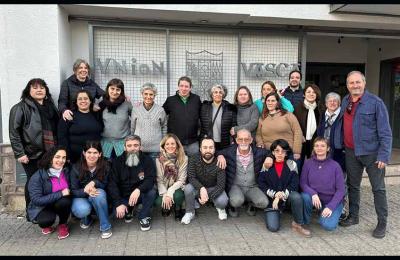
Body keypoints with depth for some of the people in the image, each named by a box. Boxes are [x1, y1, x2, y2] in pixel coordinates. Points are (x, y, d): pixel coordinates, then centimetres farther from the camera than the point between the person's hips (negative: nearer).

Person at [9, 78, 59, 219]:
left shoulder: (50, 106, 14)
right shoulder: (21, 108, -3)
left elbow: (57, 128, 16)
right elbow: (14, 132, -8)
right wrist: (19, 153, -13)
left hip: (50, 153, 5)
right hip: (32, 154, -4)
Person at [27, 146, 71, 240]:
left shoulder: (66, 171, -8)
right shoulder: (37, 176, -20)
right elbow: (36, 200, -25)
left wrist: (68, 192, -19)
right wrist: (60, 194, -30)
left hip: (61, 204, 3)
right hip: (42, 208, -3)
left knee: (64, 201, -32)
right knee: (48, 219, -35)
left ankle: (63, 225, -2)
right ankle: (46, 225, 6)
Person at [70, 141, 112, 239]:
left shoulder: (105, 166, -13)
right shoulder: (76, 168, -12)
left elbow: (106, 185, -8)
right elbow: (73, 191, -9)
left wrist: (94, 182, -29)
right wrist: (85, 191, -33)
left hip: (97, 198, 0)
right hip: (81, 197, 0)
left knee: (99, 194, -35)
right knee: (82, 210, -34)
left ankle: (105, 226, -20)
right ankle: (86, 218, 7)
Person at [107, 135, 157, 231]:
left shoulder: (147, 160, -8)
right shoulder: (118, 162, -5)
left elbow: (150, 180, -19)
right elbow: (112, 184, -10)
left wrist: (138, 190, -40)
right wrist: (119, 204, -22)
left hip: (140, 194, -1)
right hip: (123, 196, 1)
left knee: (152, 192, -31)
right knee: (118, 213, -25)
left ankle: (144, 217, -4)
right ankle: (129, 210, 13)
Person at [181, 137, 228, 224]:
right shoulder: (194, 160, -16)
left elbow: (221, 184, -22)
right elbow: (191, 177, -22)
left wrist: (208, 197, -35)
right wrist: (201, 188, -40)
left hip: (213, 189, -1)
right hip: (198, 187, 1)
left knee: (222, 201, -31)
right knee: (188, 188, -32)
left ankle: (220, 208, 10)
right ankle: (190, 212, -4)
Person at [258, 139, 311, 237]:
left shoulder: (291, 164, 0)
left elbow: (294, 185, -6)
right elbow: (261, 183, -4)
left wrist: (282, 195, -18)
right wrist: (274, 194, -17)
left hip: (287, 197, 1)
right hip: (271, 199, -1)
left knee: (296, 196, -35)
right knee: (273, 227, -19)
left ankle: (298, 224, -12)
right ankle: (275, 212, 15)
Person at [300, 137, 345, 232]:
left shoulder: (335, 166, -9)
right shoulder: (308, 163, -5)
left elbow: (340, 190, -8)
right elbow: (303, 183, -6)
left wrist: (330, 207, -18)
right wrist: (313, 193, -26)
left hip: (332, 201, -1)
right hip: (315, 198, 1)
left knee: (328, 226, -24)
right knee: (305, 196, -32)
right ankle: (305, 221, -4)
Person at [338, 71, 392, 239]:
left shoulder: (375, 102, -11)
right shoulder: (345, 101, 6)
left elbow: (385, 132, -12)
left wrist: (384, 155, -18)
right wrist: (339, 142, 8)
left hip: (372, 152, -5)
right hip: (351, 151, 5)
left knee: (378, 188, 5)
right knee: (352, 185, 15)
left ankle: (382, 223, 18)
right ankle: (353, 216, 30)